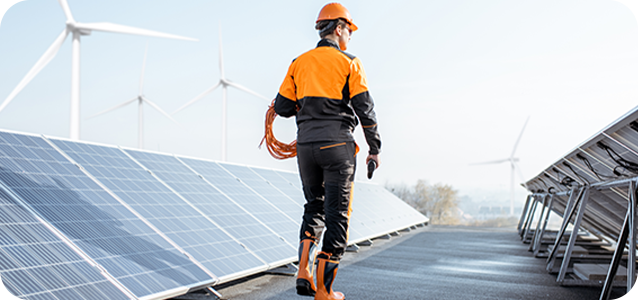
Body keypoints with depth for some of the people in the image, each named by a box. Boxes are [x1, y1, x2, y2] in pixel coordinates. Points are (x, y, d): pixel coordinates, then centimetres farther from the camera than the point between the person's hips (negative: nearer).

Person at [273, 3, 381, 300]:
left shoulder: (299, 63, 11)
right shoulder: (349, 64, 0)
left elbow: (282, 107, 7)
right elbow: (365, 110, -5)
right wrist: (374, 149, 3)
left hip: (306, 144, 4)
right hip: (337, 145, -4)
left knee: (314, 207, 21)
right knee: (337, 215, 3)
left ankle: (304, 271, 7)